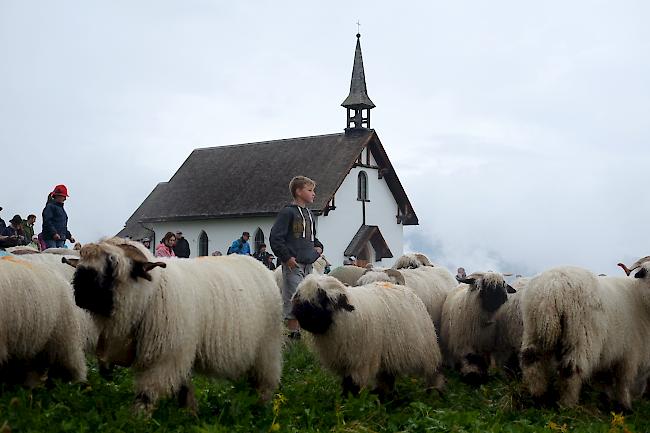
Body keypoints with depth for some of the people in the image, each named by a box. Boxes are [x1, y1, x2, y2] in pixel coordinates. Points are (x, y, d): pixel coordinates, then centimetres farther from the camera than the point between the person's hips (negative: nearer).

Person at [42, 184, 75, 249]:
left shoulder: (61, 208, 25)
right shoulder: (50, 206, -3)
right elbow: (47, 221, -16)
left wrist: (69, 236, 24)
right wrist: (54, 233, -25)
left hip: (61, 239, 9)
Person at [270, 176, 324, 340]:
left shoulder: (308, 214, 19)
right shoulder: (288, 212, -7)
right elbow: (275, 237, -12)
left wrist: (318, 247, 12)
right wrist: (287, 257, -17)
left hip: (308, 264, 8)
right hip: (293, 264, -8)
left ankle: (301, 331, 17)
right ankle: (293, 332, -1)